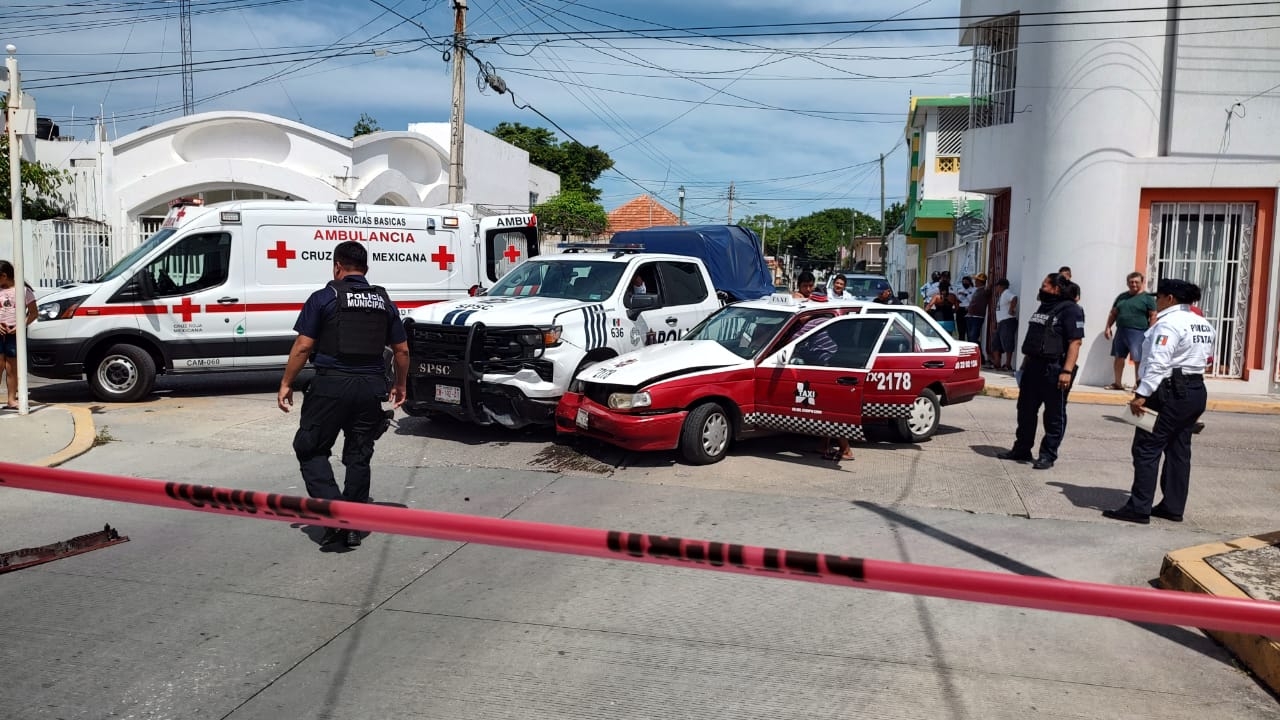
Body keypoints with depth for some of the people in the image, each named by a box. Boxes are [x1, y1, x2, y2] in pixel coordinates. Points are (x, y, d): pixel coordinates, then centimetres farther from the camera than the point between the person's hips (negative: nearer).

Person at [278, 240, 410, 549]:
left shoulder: (324, 298, -1)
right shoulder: (383, 301, 11)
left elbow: (303, 346, -5)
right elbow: (402, 350, 13)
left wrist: (286, 383, 4)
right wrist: (400, 385, 25)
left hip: (331, 385, -4)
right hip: (371, 386, 4)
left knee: (310, 450, 9)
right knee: (359, 456, 12)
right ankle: (354, 527, 16)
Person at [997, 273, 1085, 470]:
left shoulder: (1070, 310, -10)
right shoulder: (1043, 307, 17)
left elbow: (1075, 343, -18)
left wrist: (1067, 371, -25)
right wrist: (1025, 363, 21)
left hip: (1054, 369, -9)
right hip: (1033, 367, 9)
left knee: (1054, 415, 2)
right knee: (1026, 410, 13)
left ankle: (1048, 455, 8)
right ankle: (1021, 449, 23)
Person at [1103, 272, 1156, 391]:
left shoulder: (1148, 298, -1)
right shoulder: (1122, 296, 14)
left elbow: (1153, 316, -5)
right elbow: (1113, 313, 19)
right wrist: (1108, 327, 10)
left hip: (1138, 333, -6)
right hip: (1121, 331, 6)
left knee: (1138, 360, -4)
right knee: (1119, 357, 10)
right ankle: (1118, 383, 20)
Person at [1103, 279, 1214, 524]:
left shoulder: (1169, 323, -14)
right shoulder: (1204, 325, 16)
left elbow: (1158, 363, -23)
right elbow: (1206, 359, 16)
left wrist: (1142, 394, -25)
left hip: (1170, 392, -10)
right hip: (1196, 391, 10)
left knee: (1146, 449, -6)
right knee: (1179, 451, 13)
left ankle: (1139, 508, -6)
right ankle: (1173, 507, 17)